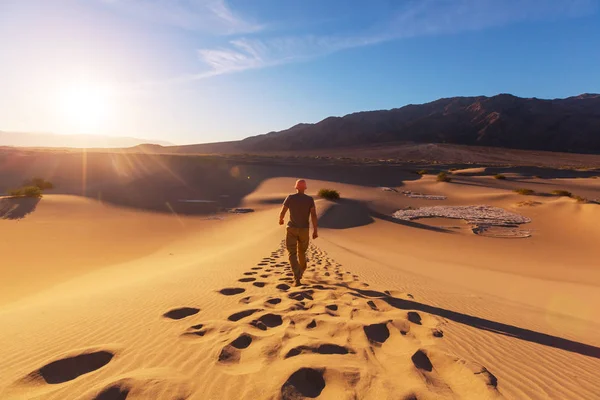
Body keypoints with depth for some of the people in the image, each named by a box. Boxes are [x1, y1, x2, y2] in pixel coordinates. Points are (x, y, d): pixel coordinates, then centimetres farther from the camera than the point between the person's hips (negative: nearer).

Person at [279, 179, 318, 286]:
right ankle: (301, 271, 44)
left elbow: (282, 212, -3)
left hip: (291, 229, -2)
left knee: (292, 254, -2)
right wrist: (315, 231, -9)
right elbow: (314, 215, -13)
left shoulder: (290, 198, -5)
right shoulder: (310, 199, -4)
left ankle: (297, 278, -19)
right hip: (304, 230, 2)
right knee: (302, 252, 24)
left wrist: (280, 220, 20)